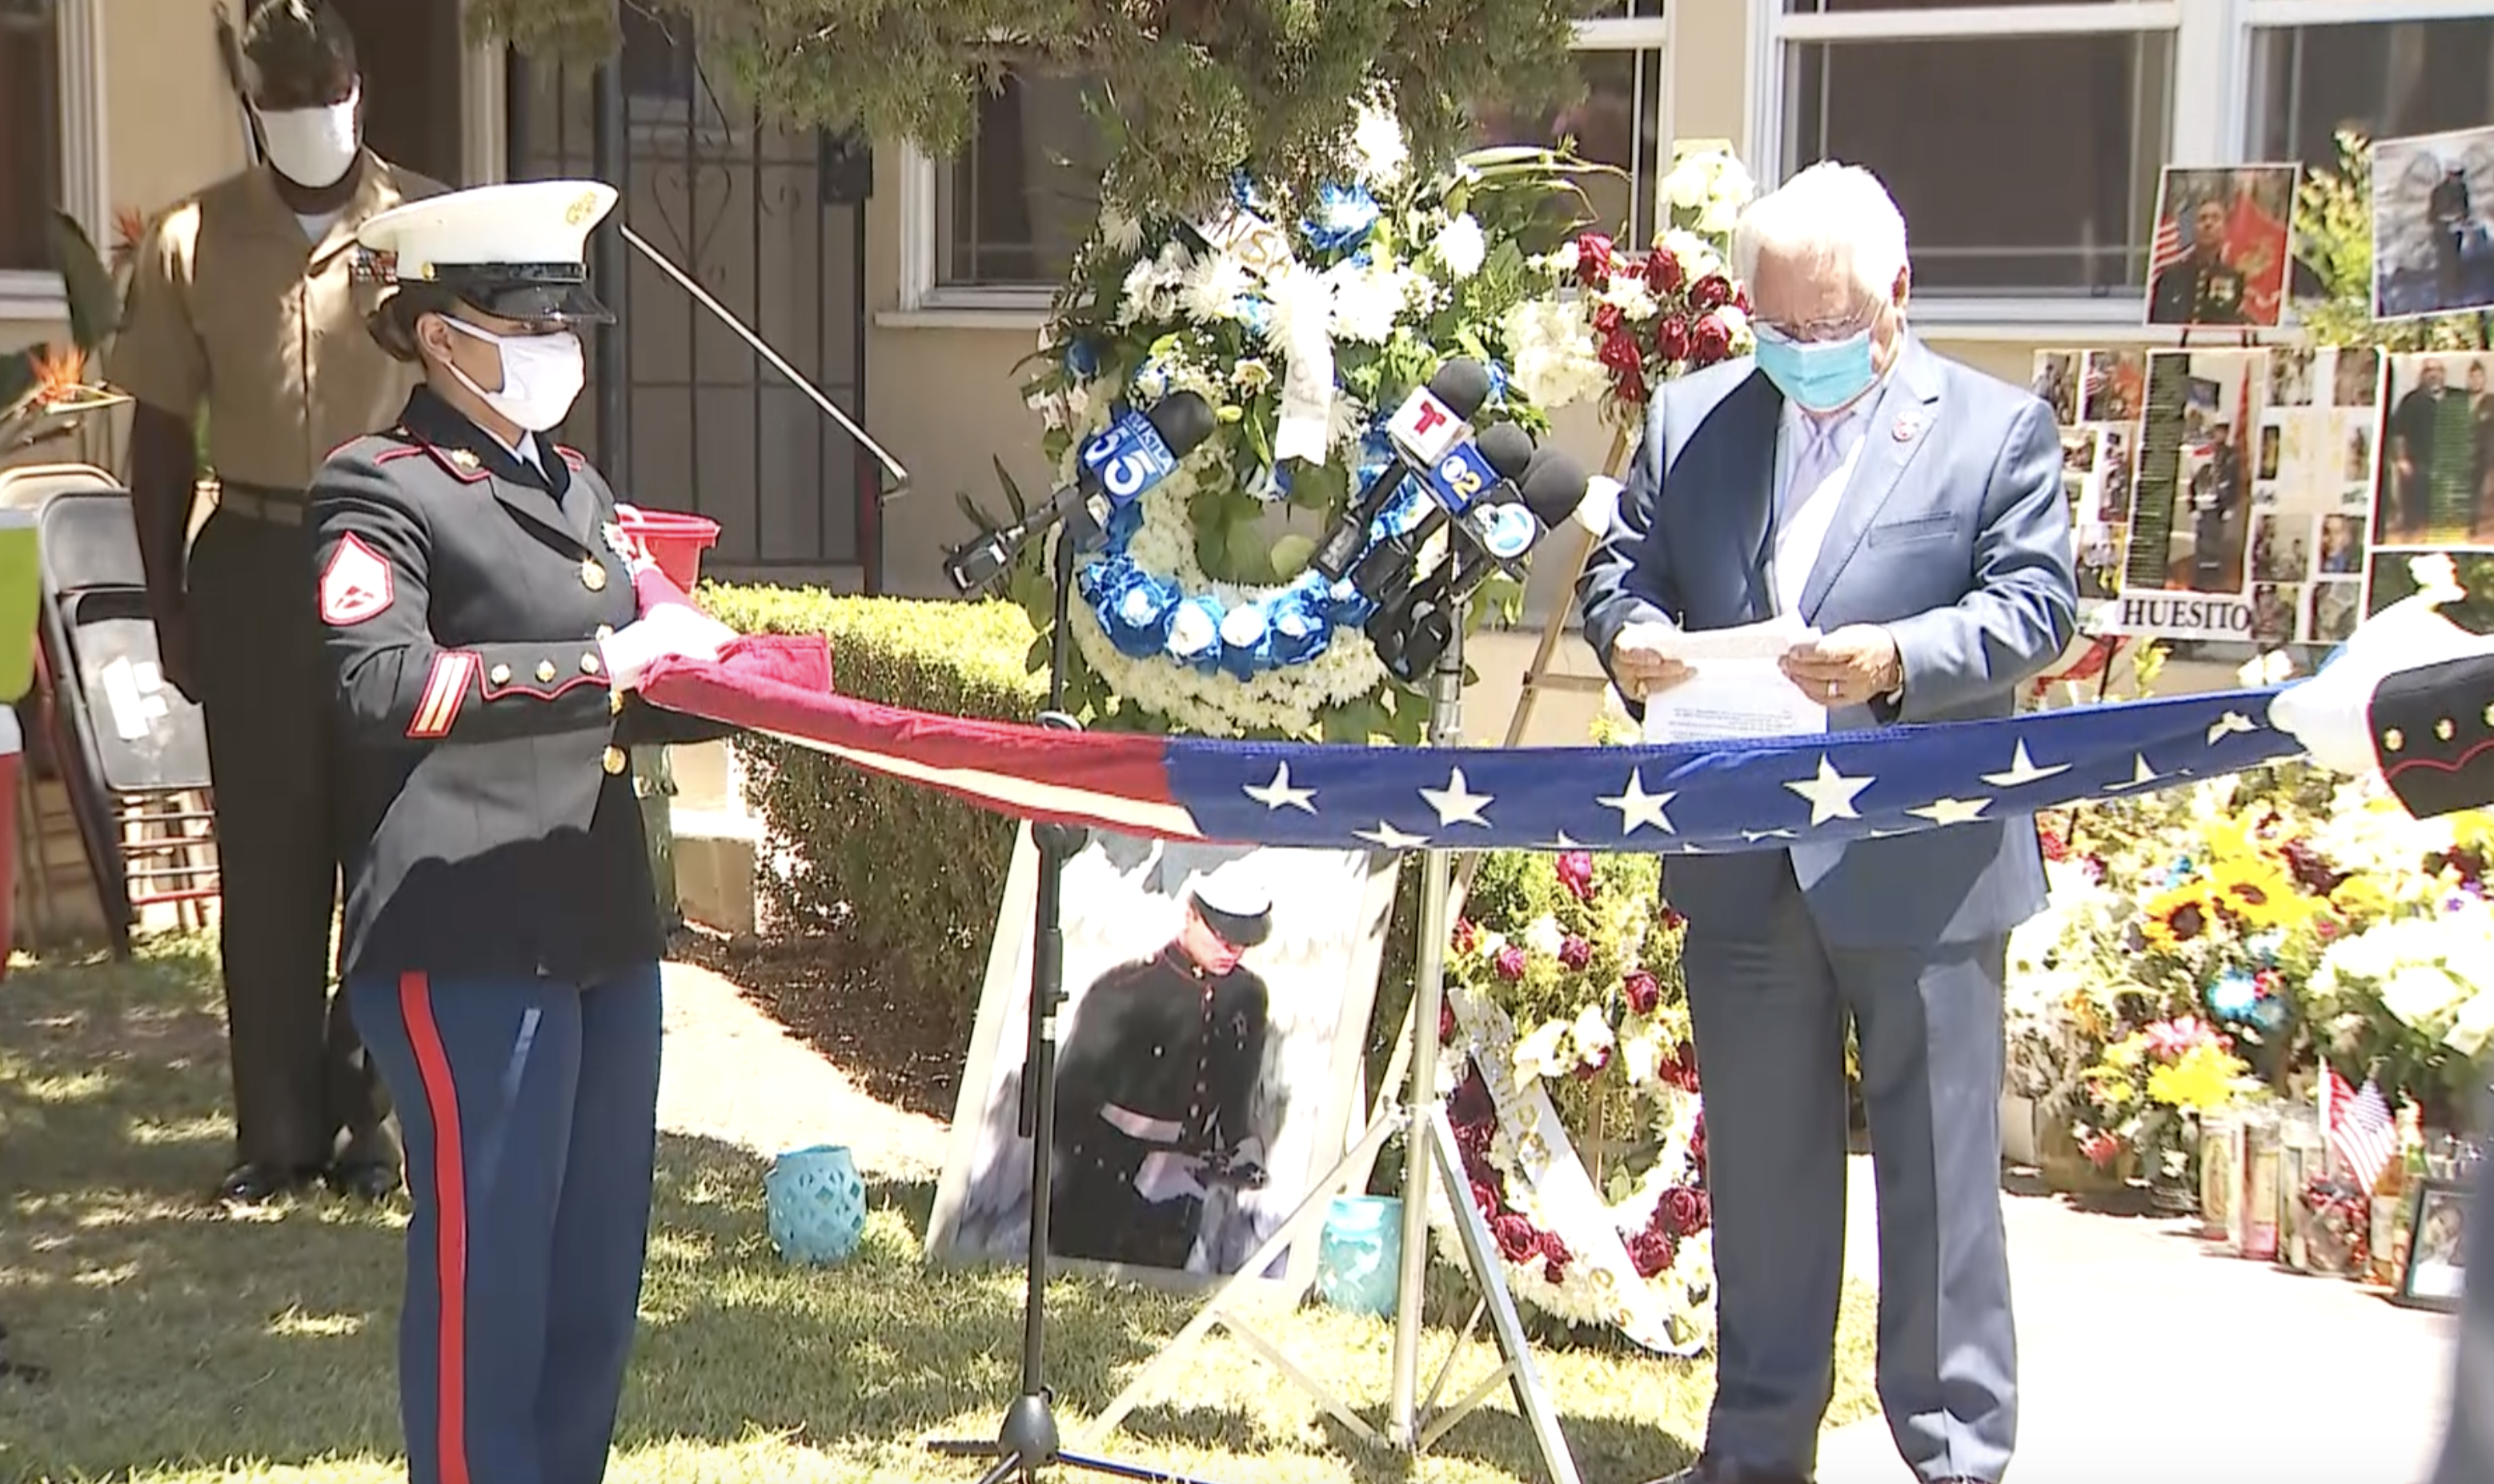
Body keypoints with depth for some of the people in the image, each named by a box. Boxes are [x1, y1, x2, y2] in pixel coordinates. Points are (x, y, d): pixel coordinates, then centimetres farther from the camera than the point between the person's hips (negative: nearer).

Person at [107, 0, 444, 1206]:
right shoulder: (193, 242, 5)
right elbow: (162, 433, 9)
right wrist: (168, 606, 6)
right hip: (255, 570, 1)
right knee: (268, 859, 3)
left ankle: (370, 1115, 11)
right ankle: (278, 1131, 9)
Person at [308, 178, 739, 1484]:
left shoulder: (573, 488, 22)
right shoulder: (383, 492, -5)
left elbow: (635, 697, 24)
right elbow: (381, 684, -20)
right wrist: (592, 665, -20)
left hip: (603, 928, 8)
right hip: (469, 944, -8)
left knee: (599, 1265, 12)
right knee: (487, 1263, -4)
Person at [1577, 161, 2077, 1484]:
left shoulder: (1998, 427, 0)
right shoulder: (1689, 419, 11)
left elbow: (2037, 605, -7)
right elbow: (1620, 567, 12)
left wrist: (1900, 659, -23)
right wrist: (1627, 635, -11)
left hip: (1922, 867, -4)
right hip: (1744, 865, 4)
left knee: (1939, 1168, 2)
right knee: (1759, 1165, 13)